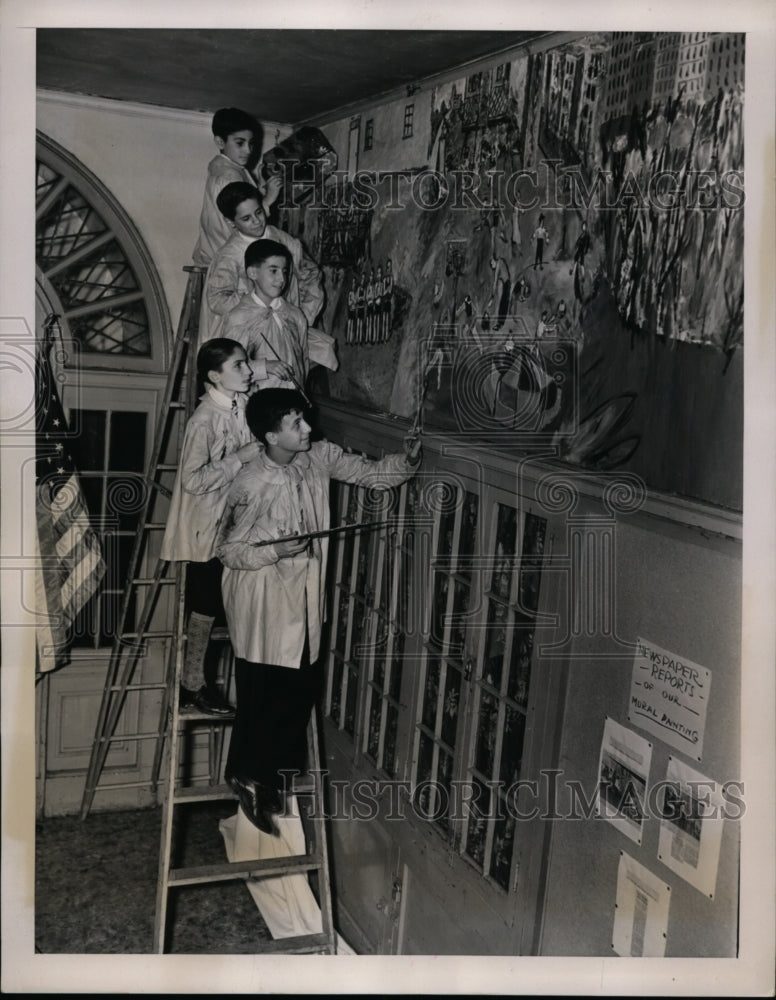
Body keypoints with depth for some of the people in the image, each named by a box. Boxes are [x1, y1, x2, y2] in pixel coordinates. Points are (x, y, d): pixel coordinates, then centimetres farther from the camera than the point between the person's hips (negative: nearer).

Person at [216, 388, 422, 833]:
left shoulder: (320, 457, -6)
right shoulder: (251, 486, -22)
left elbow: (370, 473, -1)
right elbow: (228, 550, -14)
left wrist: (407, 460, -19)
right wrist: (275, 551, -27)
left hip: (305, 597, 6)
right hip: (263, 604, -6)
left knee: (304, 687, 16)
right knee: (262, 696, 6)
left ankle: (274, 769, 38)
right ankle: (249, 777, 30)